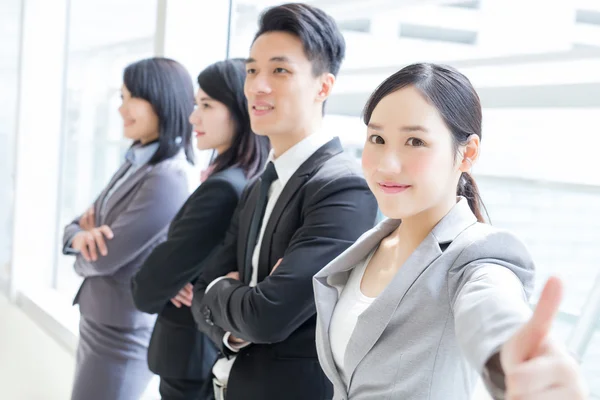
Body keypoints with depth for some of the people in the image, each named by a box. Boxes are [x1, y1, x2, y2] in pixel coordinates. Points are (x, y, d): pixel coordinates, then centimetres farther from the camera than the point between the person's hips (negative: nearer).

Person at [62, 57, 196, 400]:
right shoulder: (135, 163, 5)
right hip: (96, 323, 8)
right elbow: (82, 224, 7)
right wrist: (81, 236, -16)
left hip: (121, 337, -8)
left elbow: (102, 259, -22)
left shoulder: (167, 180, -24)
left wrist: (85, 246, 1)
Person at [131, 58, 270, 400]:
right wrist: (173, 285, -9)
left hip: (195, 360, -8)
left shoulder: (224, 188, -25)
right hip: (226, 353, 8)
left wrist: (155, 291, 1)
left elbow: (149, 289, -20)